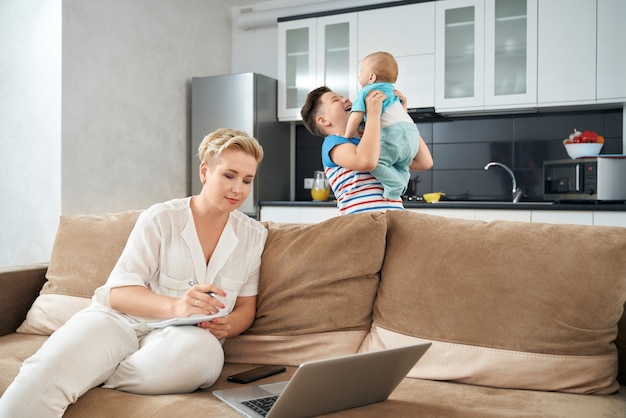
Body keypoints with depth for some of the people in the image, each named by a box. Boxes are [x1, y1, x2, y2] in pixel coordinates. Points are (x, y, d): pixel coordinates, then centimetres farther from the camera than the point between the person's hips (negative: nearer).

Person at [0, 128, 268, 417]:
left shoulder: (254, 235, 6)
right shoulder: (160, 219, -2)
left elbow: (246, 307, 11)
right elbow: (118, 293, -8)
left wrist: (227, 326, -14)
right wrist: (176, 306, -28)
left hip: (179, 335, 4)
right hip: (121, 319, -3)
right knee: (44, 371, -35)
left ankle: (88, 381, -17)